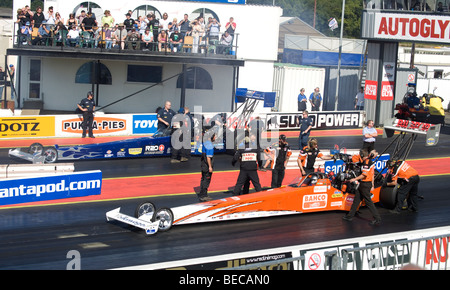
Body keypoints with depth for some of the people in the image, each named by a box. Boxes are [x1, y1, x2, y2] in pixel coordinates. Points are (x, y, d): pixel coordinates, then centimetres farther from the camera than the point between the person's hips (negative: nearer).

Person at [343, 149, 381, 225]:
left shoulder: (366, 162, -17)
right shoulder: (371, 162, 14)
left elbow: (364, 174, -24)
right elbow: (372, 175, 18)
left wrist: (355, 179, -16)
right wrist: (372, 185, 23)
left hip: (365, 184, -10)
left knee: (368, 202, -6)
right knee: (356, 200, 15)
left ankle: (377, 219, -4)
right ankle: (350, 216, 22)